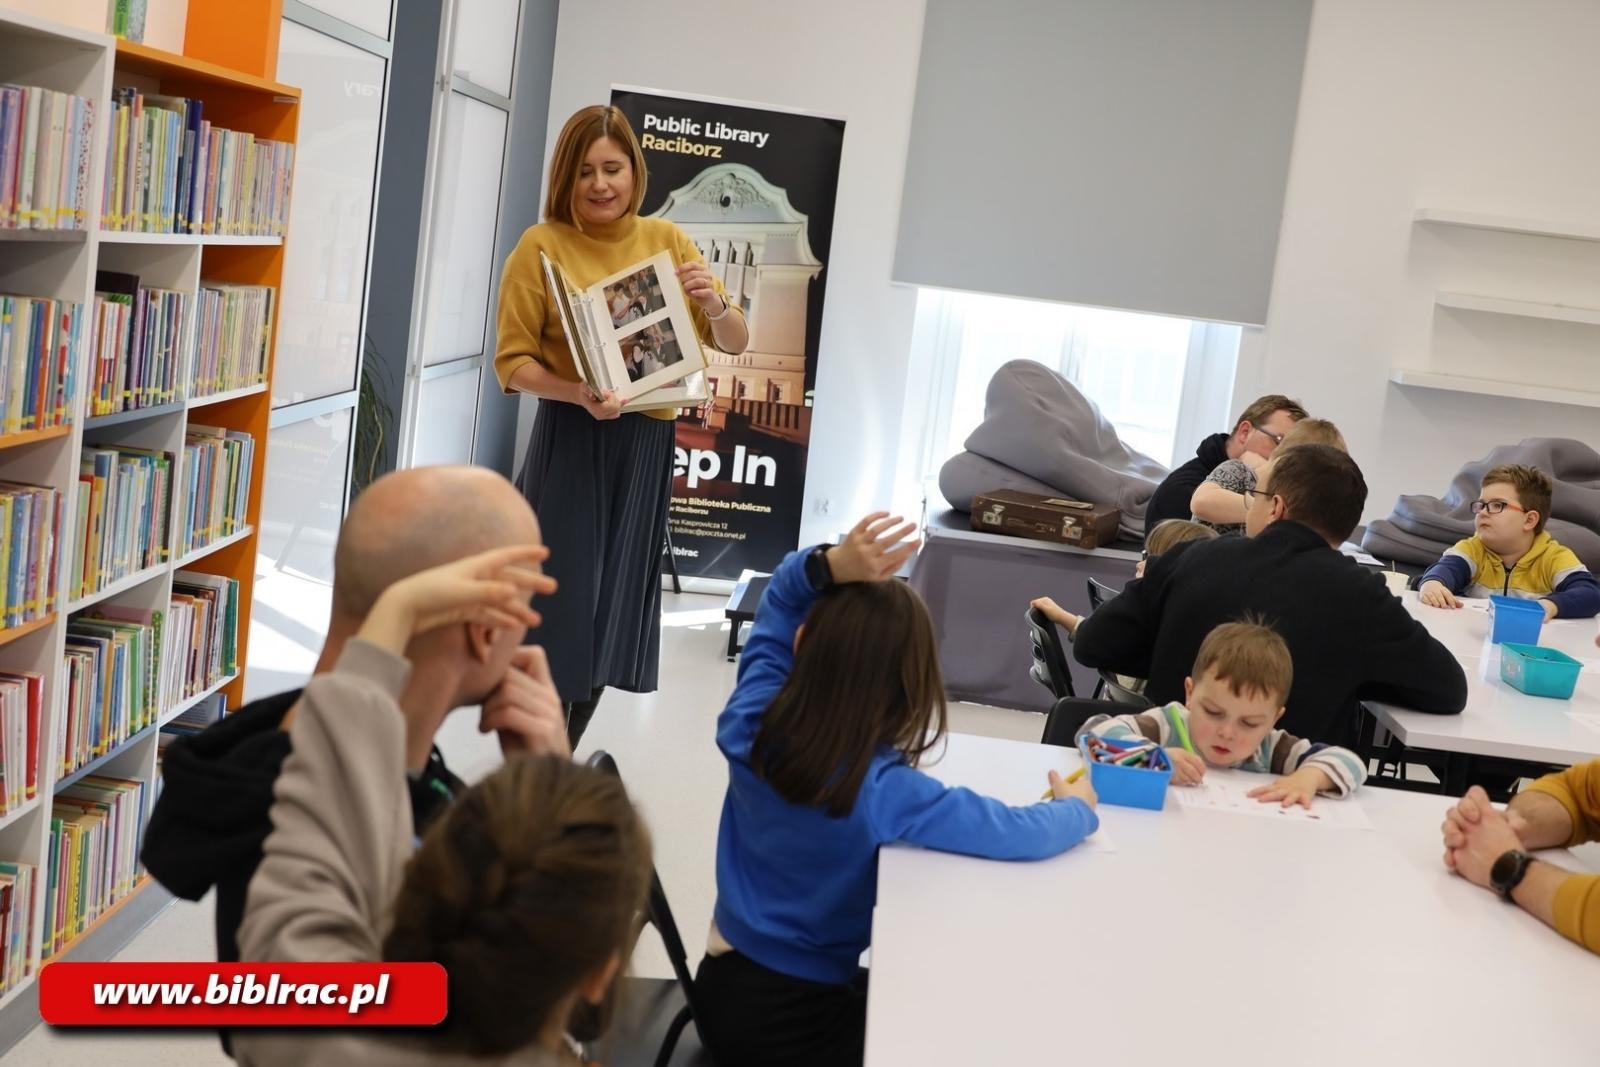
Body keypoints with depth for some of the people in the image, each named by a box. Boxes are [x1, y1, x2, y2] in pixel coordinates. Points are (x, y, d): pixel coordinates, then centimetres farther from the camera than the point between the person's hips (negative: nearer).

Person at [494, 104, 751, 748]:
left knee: (611, 610, 12)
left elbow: (735, 344, 6)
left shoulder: (666, 240, 5)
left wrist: (714, 307, -16)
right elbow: (512, 363, -8)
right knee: (559, 605, -2)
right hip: (570, 442, -4)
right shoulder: (541, 246, -6)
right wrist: (578, 394, -26)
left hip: (646, 446, 5)